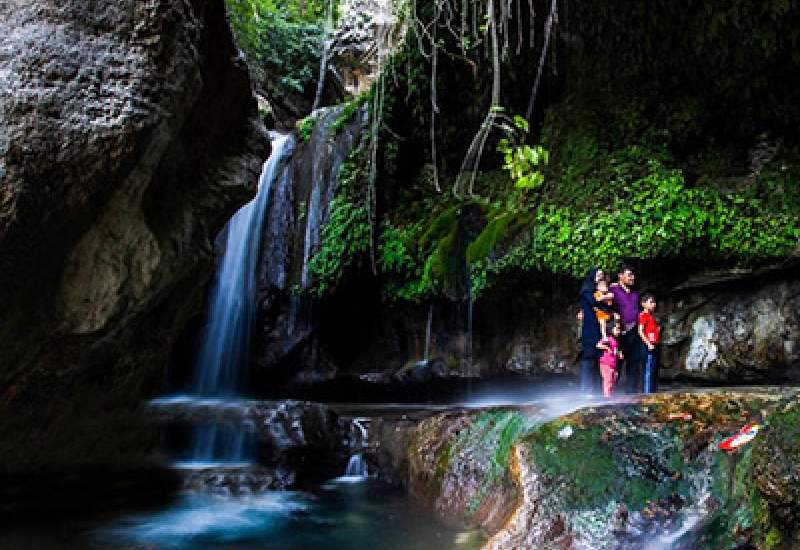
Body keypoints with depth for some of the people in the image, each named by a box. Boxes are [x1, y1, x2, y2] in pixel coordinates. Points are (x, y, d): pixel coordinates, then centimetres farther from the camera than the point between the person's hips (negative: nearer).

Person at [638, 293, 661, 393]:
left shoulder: (651, 316, 19)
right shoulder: (643, 315, -7)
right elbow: (640, 332, -15)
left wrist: (658, 329, 9)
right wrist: (648, 344, -21)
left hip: (655, 346, 9)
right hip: (648, 347, -9)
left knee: (655, 371, 11)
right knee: (648, 371, -8)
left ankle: (654, 392, 17)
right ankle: (647, 393, -6)